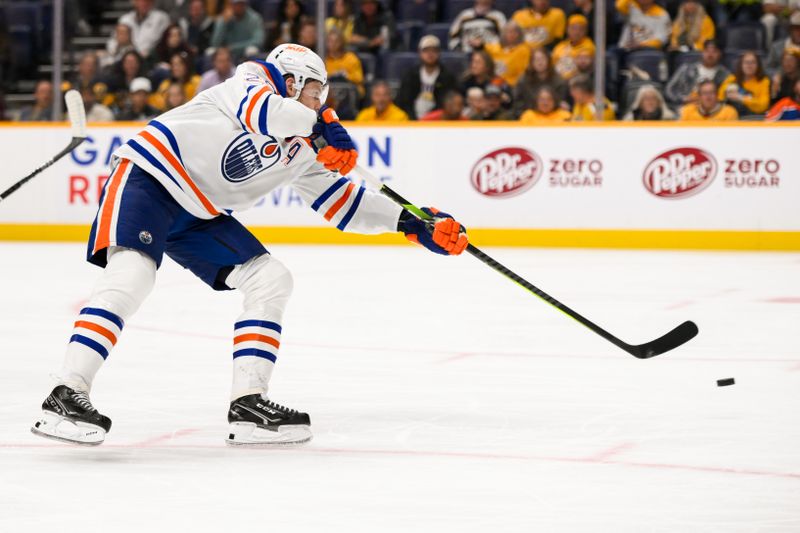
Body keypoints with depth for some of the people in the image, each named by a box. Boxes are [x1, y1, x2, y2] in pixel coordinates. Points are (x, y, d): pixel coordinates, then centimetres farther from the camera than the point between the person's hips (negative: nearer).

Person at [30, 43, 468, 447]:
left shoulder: (300, 152, 15)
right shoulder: (253, 78, -5)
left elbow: (345, 204, 17)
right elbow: (257, 109, -29)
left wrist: (412, 223, 10)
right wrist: (321, 122, -23)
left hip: (199, 214, 9)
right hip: (147, 177, -9)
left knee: (272, 280, 0)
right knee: (133, 271, -30)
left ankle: (247, 403, -5)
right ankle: (66, 396, -36)